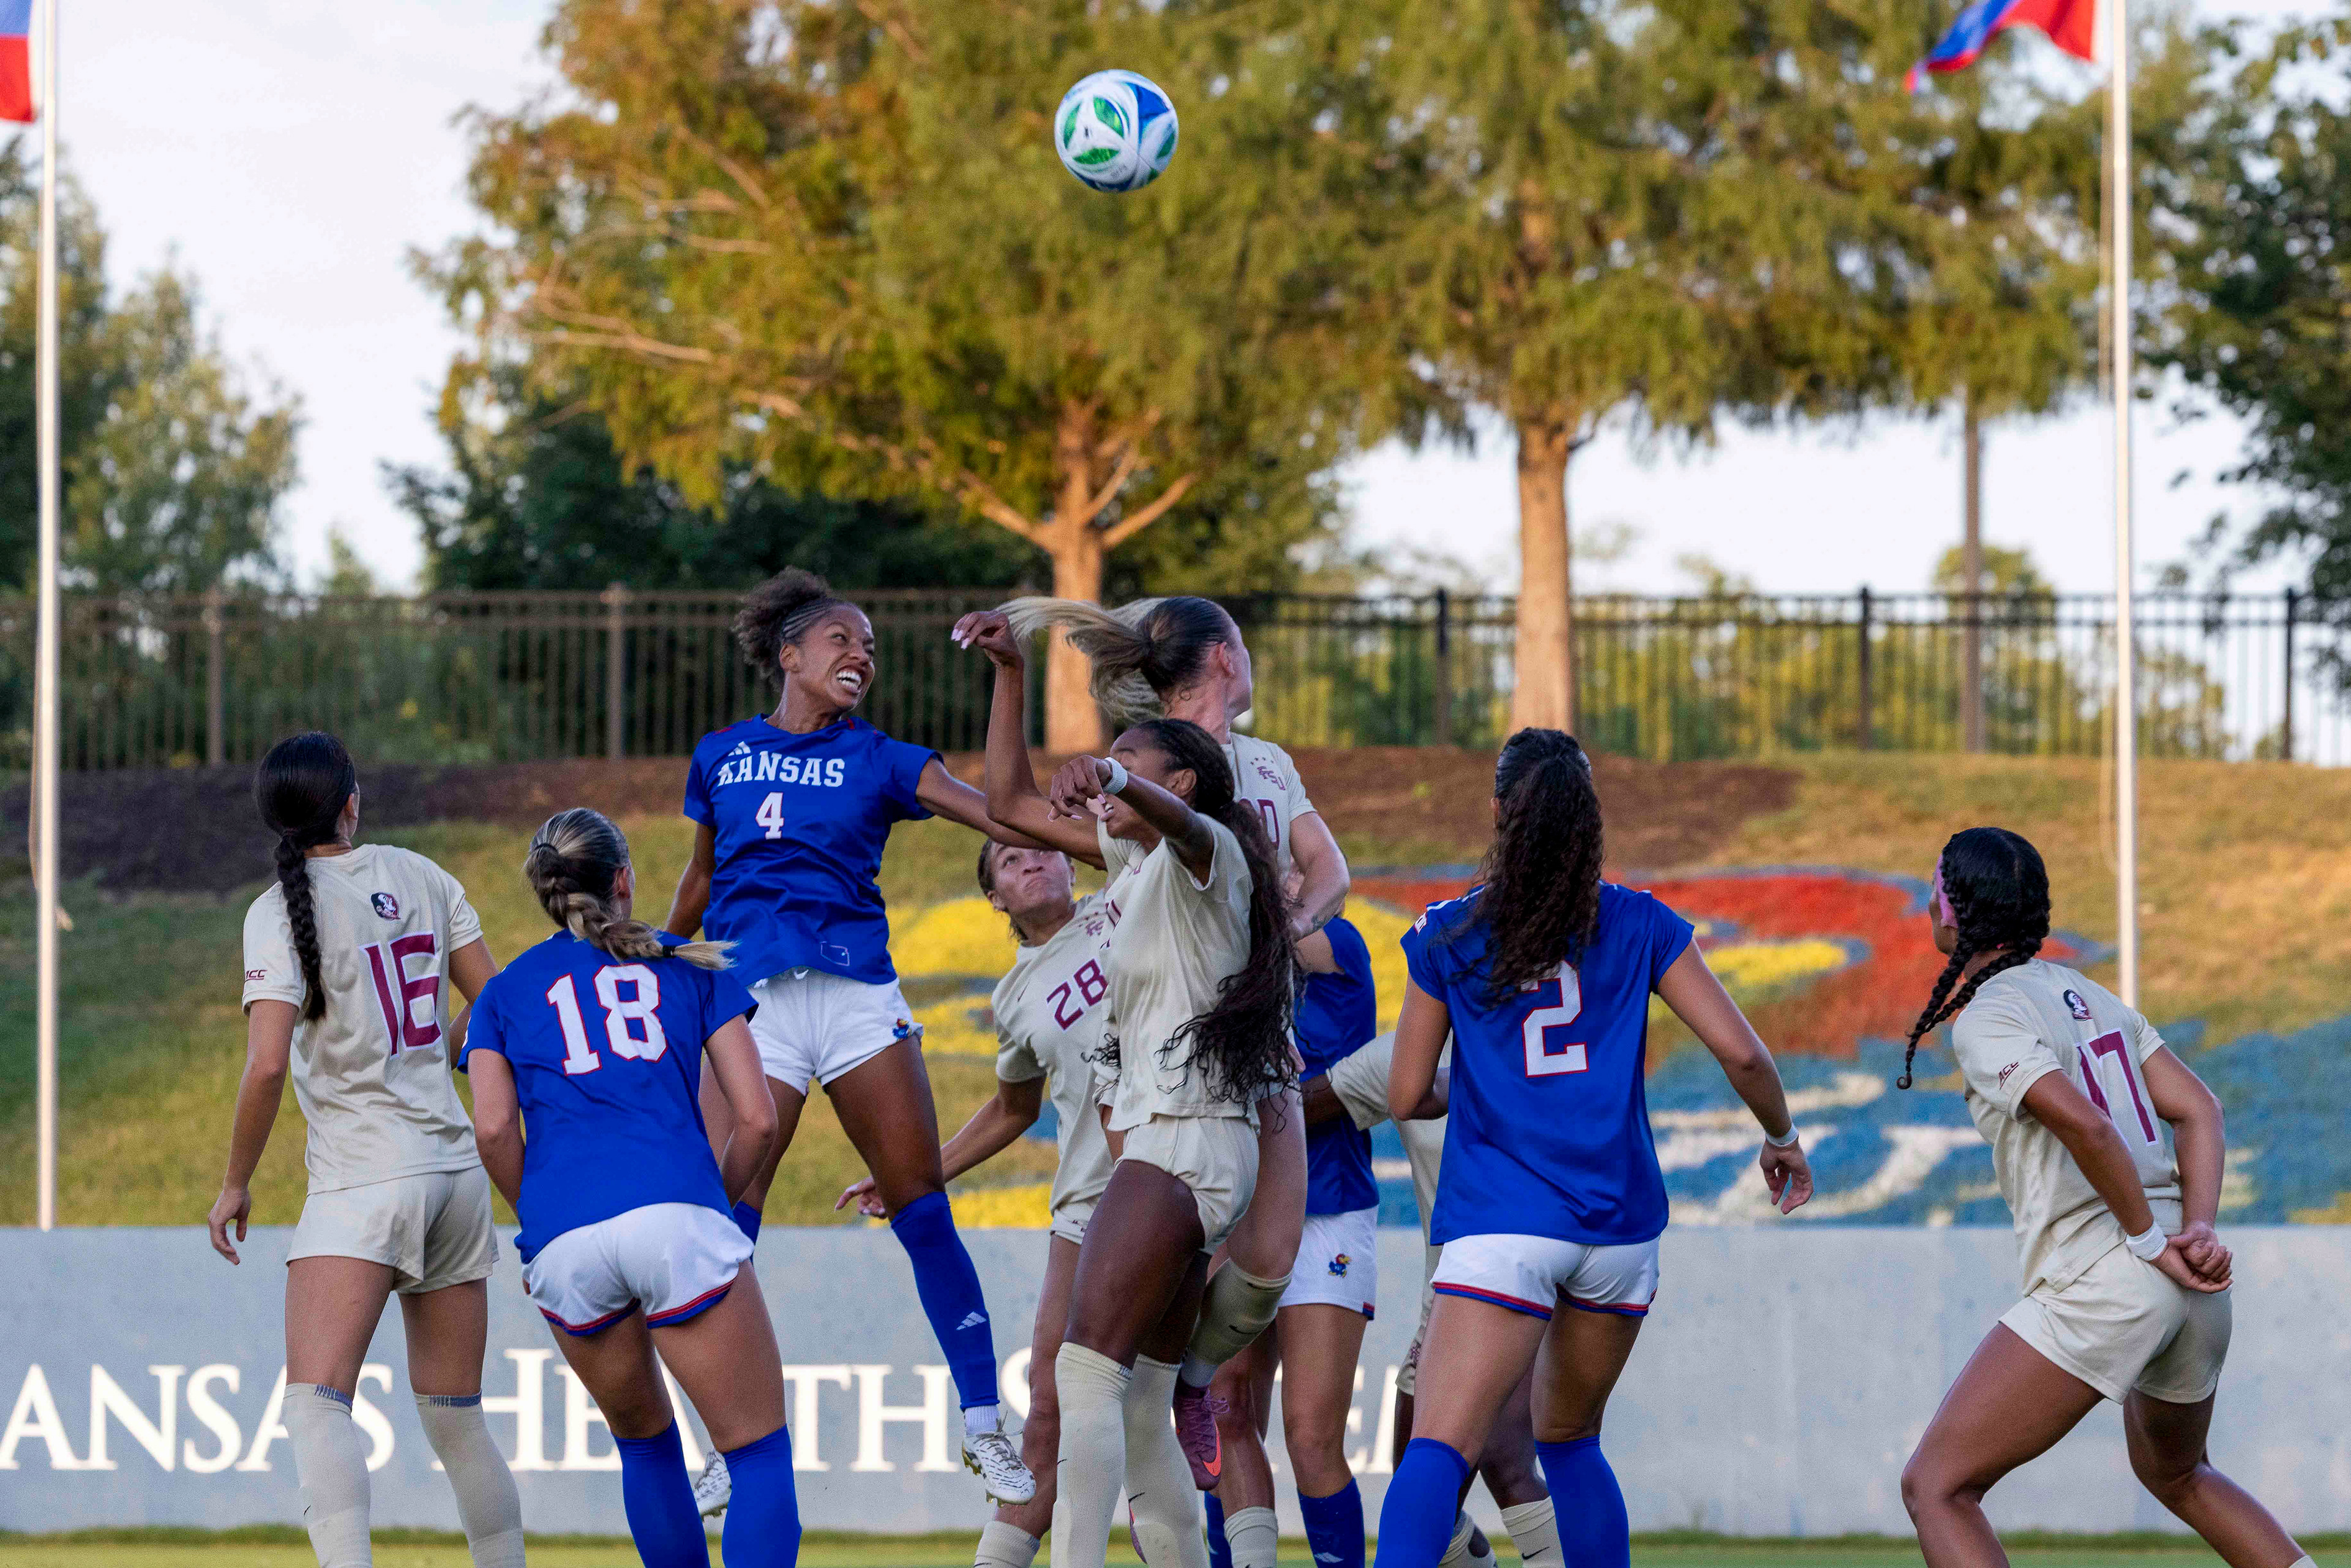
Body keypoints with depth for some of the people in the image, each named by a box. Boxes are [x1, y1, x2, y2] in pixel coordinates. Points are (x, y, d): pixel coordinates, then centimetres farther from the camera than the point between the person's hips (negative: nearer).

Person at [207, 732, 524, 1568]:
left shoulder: (281, 910, -8)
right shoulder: (420, 878, 8)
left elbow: (268, 1064, -16)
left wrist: (236, 1183, -3)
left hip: (364, 1181, -6)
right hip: (455, 1169, 6)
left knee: (316, 1400, -18)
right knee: (454, 1418, 15)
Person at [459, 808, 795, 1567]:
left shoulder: (504, 995, 21)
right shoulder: (691, 968, 19)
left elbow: (494, 1127, 4)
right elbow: (758, 1118, 11)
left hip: (563, 1242, 2)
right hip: (676, 1218, -2)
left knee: (644, 1441, 24)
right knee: (759, 1451, -2)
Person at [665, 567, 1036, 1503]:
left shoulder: (880, 761, 10)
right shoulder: (719, 757, 14)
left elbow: (1004, 815, -4)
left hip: (857, 995, 0)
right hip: (749, 1000, 0)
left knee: (923, 1215, -4)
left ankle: (984, 1427, 4)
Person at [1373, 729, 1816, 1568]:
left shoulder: (1447, 937, 2)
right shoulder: (1639, 925, 5)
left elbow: (1405, 1098, 5)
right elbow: (1741, 1053, 0)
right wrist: (1781, 1139, 19)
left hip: (1499, 1223, -4)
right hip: (1619, 1222, 4)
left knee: (1437, 1450, -17)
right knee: (1569, 1440, 24)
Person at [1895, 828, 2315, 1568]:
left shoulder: (1985, 1022, -9)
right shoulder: (2091, 996, 16)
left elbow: (2085, 1126, -24)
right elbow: (2197, 1110, 10)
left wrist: (2149, 1240, -12)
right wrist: (2198, 1230, -3)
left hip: (2100, 1285, -9)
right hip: (2193, 1289, 9)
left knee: (1935, 1486, -5)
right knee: (2175, 1474, 33)